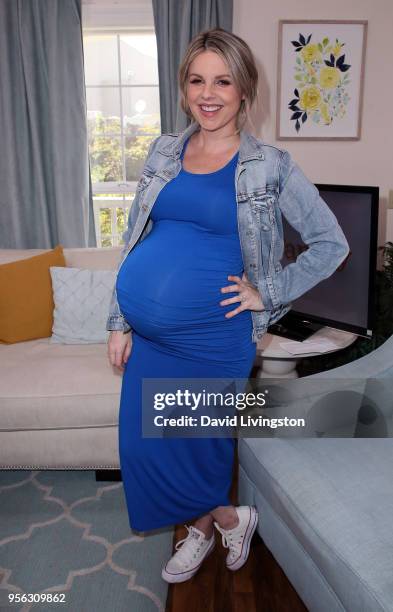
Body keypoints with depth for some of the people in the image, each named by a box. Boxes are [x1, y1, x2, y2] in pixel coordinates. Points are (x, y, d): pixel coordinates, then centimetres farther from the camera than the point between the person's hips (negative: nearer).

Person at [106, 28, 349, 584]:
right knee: (142, 444, 12)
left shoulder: (271, 166, -5)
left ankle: (205, 525, 41)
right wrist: (120, 322, 6)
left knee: (200, 445, 8)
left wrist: (268, 293, -7)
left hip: (211, 339, -4)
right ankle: (226, 520, 36)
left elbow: (332, 244, -1)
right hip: (148, 335, 5)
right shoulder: (164, 152, 6)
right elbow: (133, 240, 8)